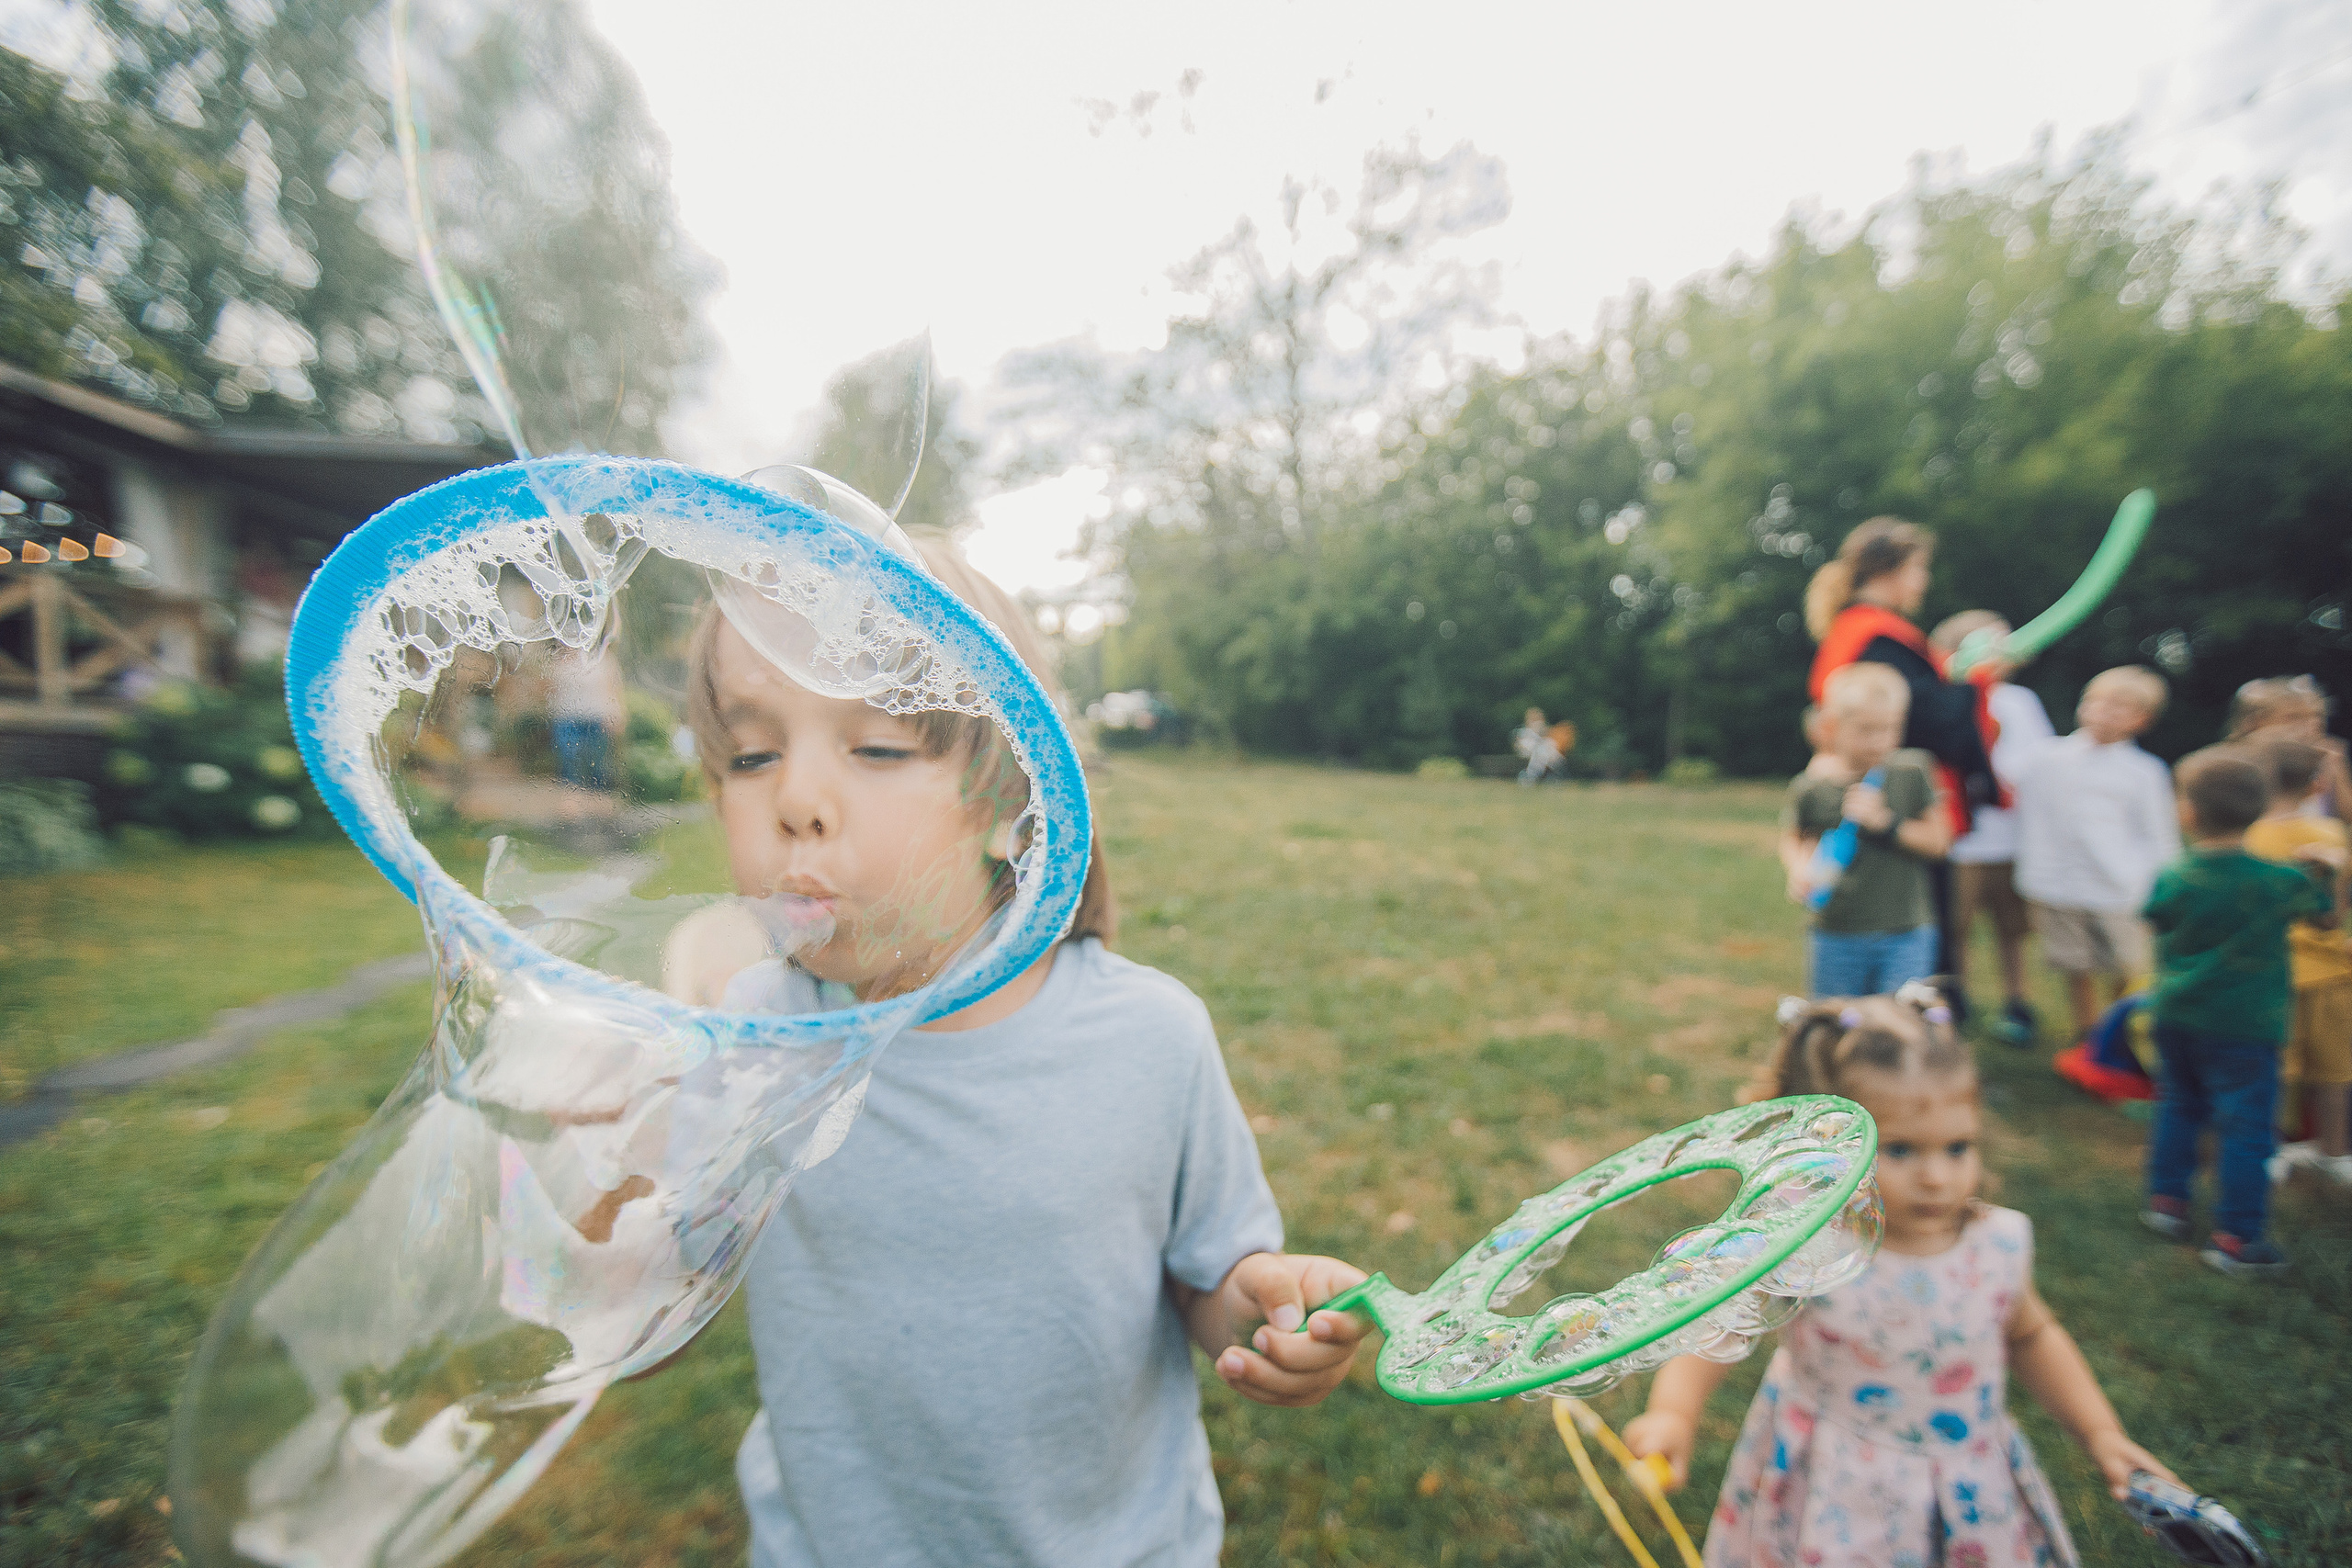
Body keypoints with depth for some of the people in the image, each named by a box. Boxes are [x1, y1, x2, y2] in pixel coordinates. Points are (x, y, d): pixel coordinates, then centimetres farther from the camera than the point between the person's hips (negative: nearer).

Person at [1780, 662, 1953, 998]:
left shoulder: (1912, 772, -5)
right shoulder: (1810, 787, -7)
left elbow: (1938, 841, -3)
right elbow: (1793, 838, 10)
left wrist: (1887, 824, -18)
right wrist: (1799, 869, -10)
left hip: (1906, 935, 0)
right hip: (1835, 936, 0)